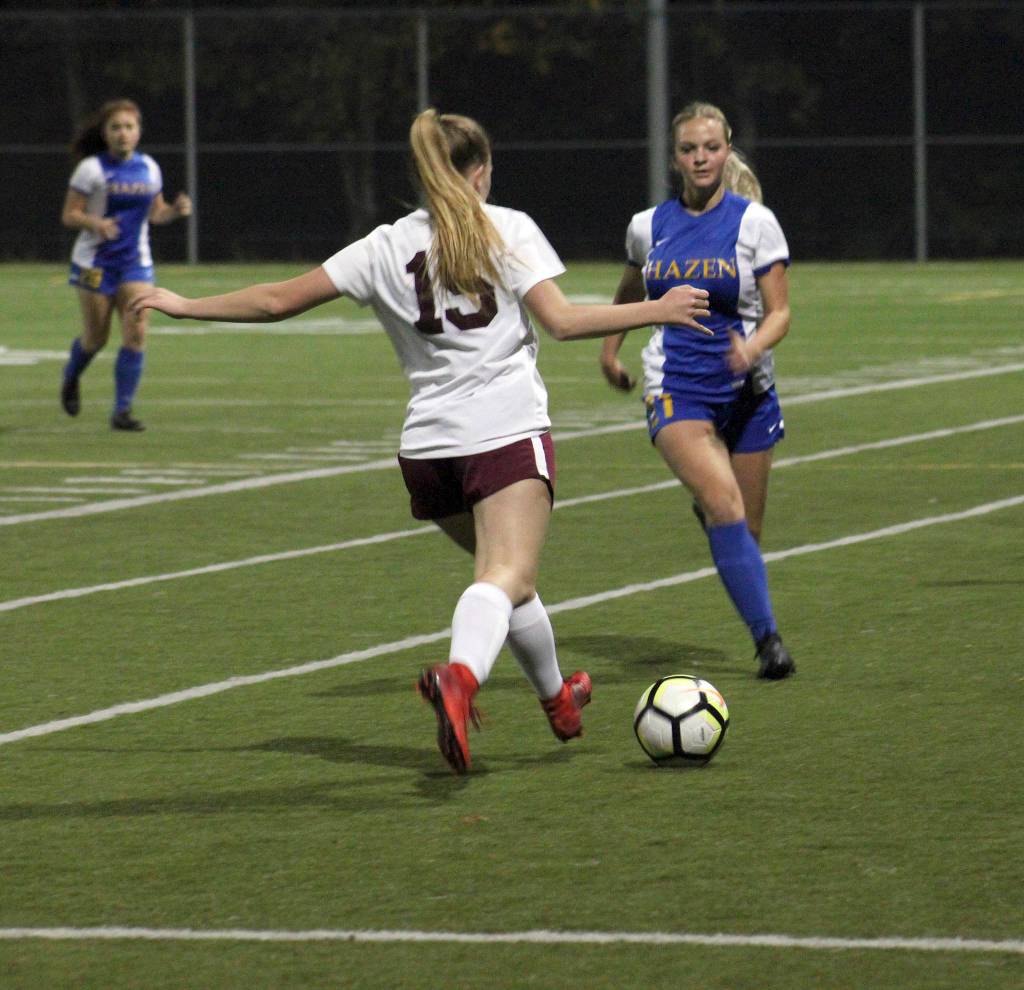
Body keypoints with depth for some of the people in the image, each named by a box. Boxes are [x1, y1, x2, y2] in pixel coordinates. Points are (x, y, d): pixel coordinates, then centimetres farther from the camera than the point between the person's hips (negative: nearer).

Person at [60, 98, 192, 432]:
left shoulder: (149, 168, 5)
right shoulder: (92, 169, -9)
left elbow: (155, 213, 16)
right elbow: (69, 214, -9)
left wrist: (175, 210, -6)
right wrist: (95, 223, -28)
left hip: (135, 263, 3)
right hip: (95, 263, -3)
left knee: (136, 333, -12)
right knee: (96, 338, 4)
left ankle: (122, 410, -7)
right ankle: (71, 377, 38)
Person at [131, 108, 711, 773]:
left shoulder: (387, 247, 12)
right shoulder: (507, 229, 4)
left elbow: (279, 300, 12)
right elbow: (561, 321, -6)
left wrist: (185, 306, 24)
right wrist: (655, 311, 1)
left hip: (428, 444, 4)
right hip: (508, 433, -4)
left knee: (504, 573, 23)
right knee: (508, 579, -17)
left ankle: (557, 697, 35)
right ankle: (461, 675, -46)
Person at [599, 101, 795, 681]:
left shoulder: (755, 222, -3)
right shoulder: (649, 226, 5)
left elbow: (780, 313, -5)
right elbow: (631, 290, 27)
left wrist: (752, 349, -24)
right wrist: (610, 349, 26)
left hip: (745, 389, 1)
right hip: (674, 389, 0)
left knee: (747, 527, 8)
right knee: (724, 504, -24)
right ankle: (768, 638, -24)